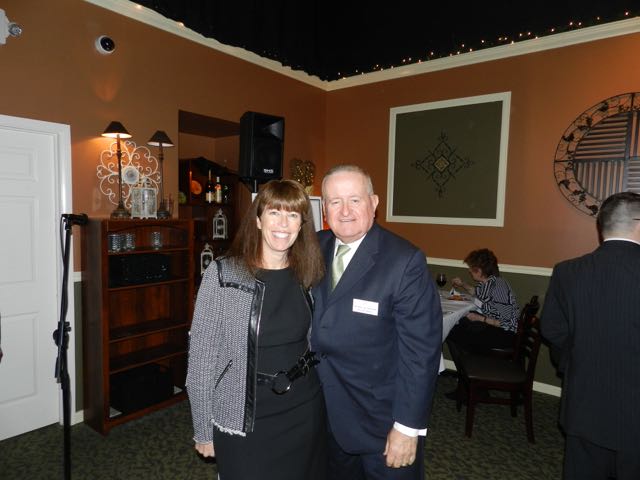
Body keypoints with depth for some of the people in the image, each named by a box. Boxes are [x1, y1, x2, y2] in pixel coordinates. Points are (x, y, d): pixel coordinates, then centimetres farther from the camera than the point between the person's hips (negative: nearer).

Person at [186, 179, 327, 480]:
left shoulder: (308, 274, -2)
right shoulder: (222, 274, -15)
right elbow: (201, 356, -10)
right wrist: (204, 430, -6)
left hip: (304, 411, 4)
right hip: (244, 419, -4)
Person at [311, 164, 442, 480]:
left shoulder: (405, 261, -20)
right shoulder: (315, 249, -3)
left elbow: (421, 349, -19)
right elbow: (315, 325, 6)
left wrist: (408, 427, -17)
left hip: (383, 421, -5)